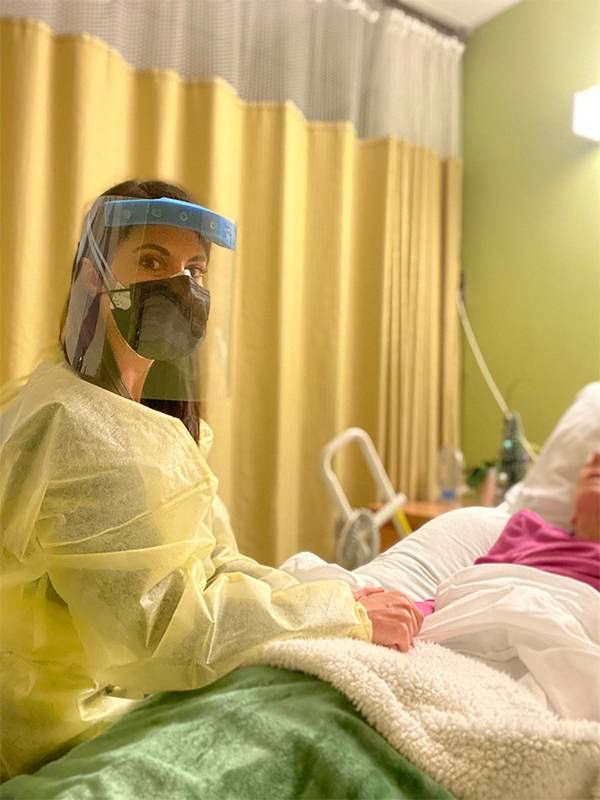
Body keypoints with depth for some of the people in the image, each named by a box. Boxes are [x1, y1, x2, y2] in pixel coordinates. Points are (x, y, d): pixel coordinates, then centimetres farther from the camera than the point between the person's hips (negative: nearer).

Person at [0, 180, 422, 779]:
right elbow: (158, 624, -27)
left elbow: (207, 561, 2)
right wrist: (345, 616, -20)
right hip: (84, 724, -8)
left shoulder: (149, 415, 7)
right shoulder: (75, 425, -23)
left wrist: (343, 603, -10)